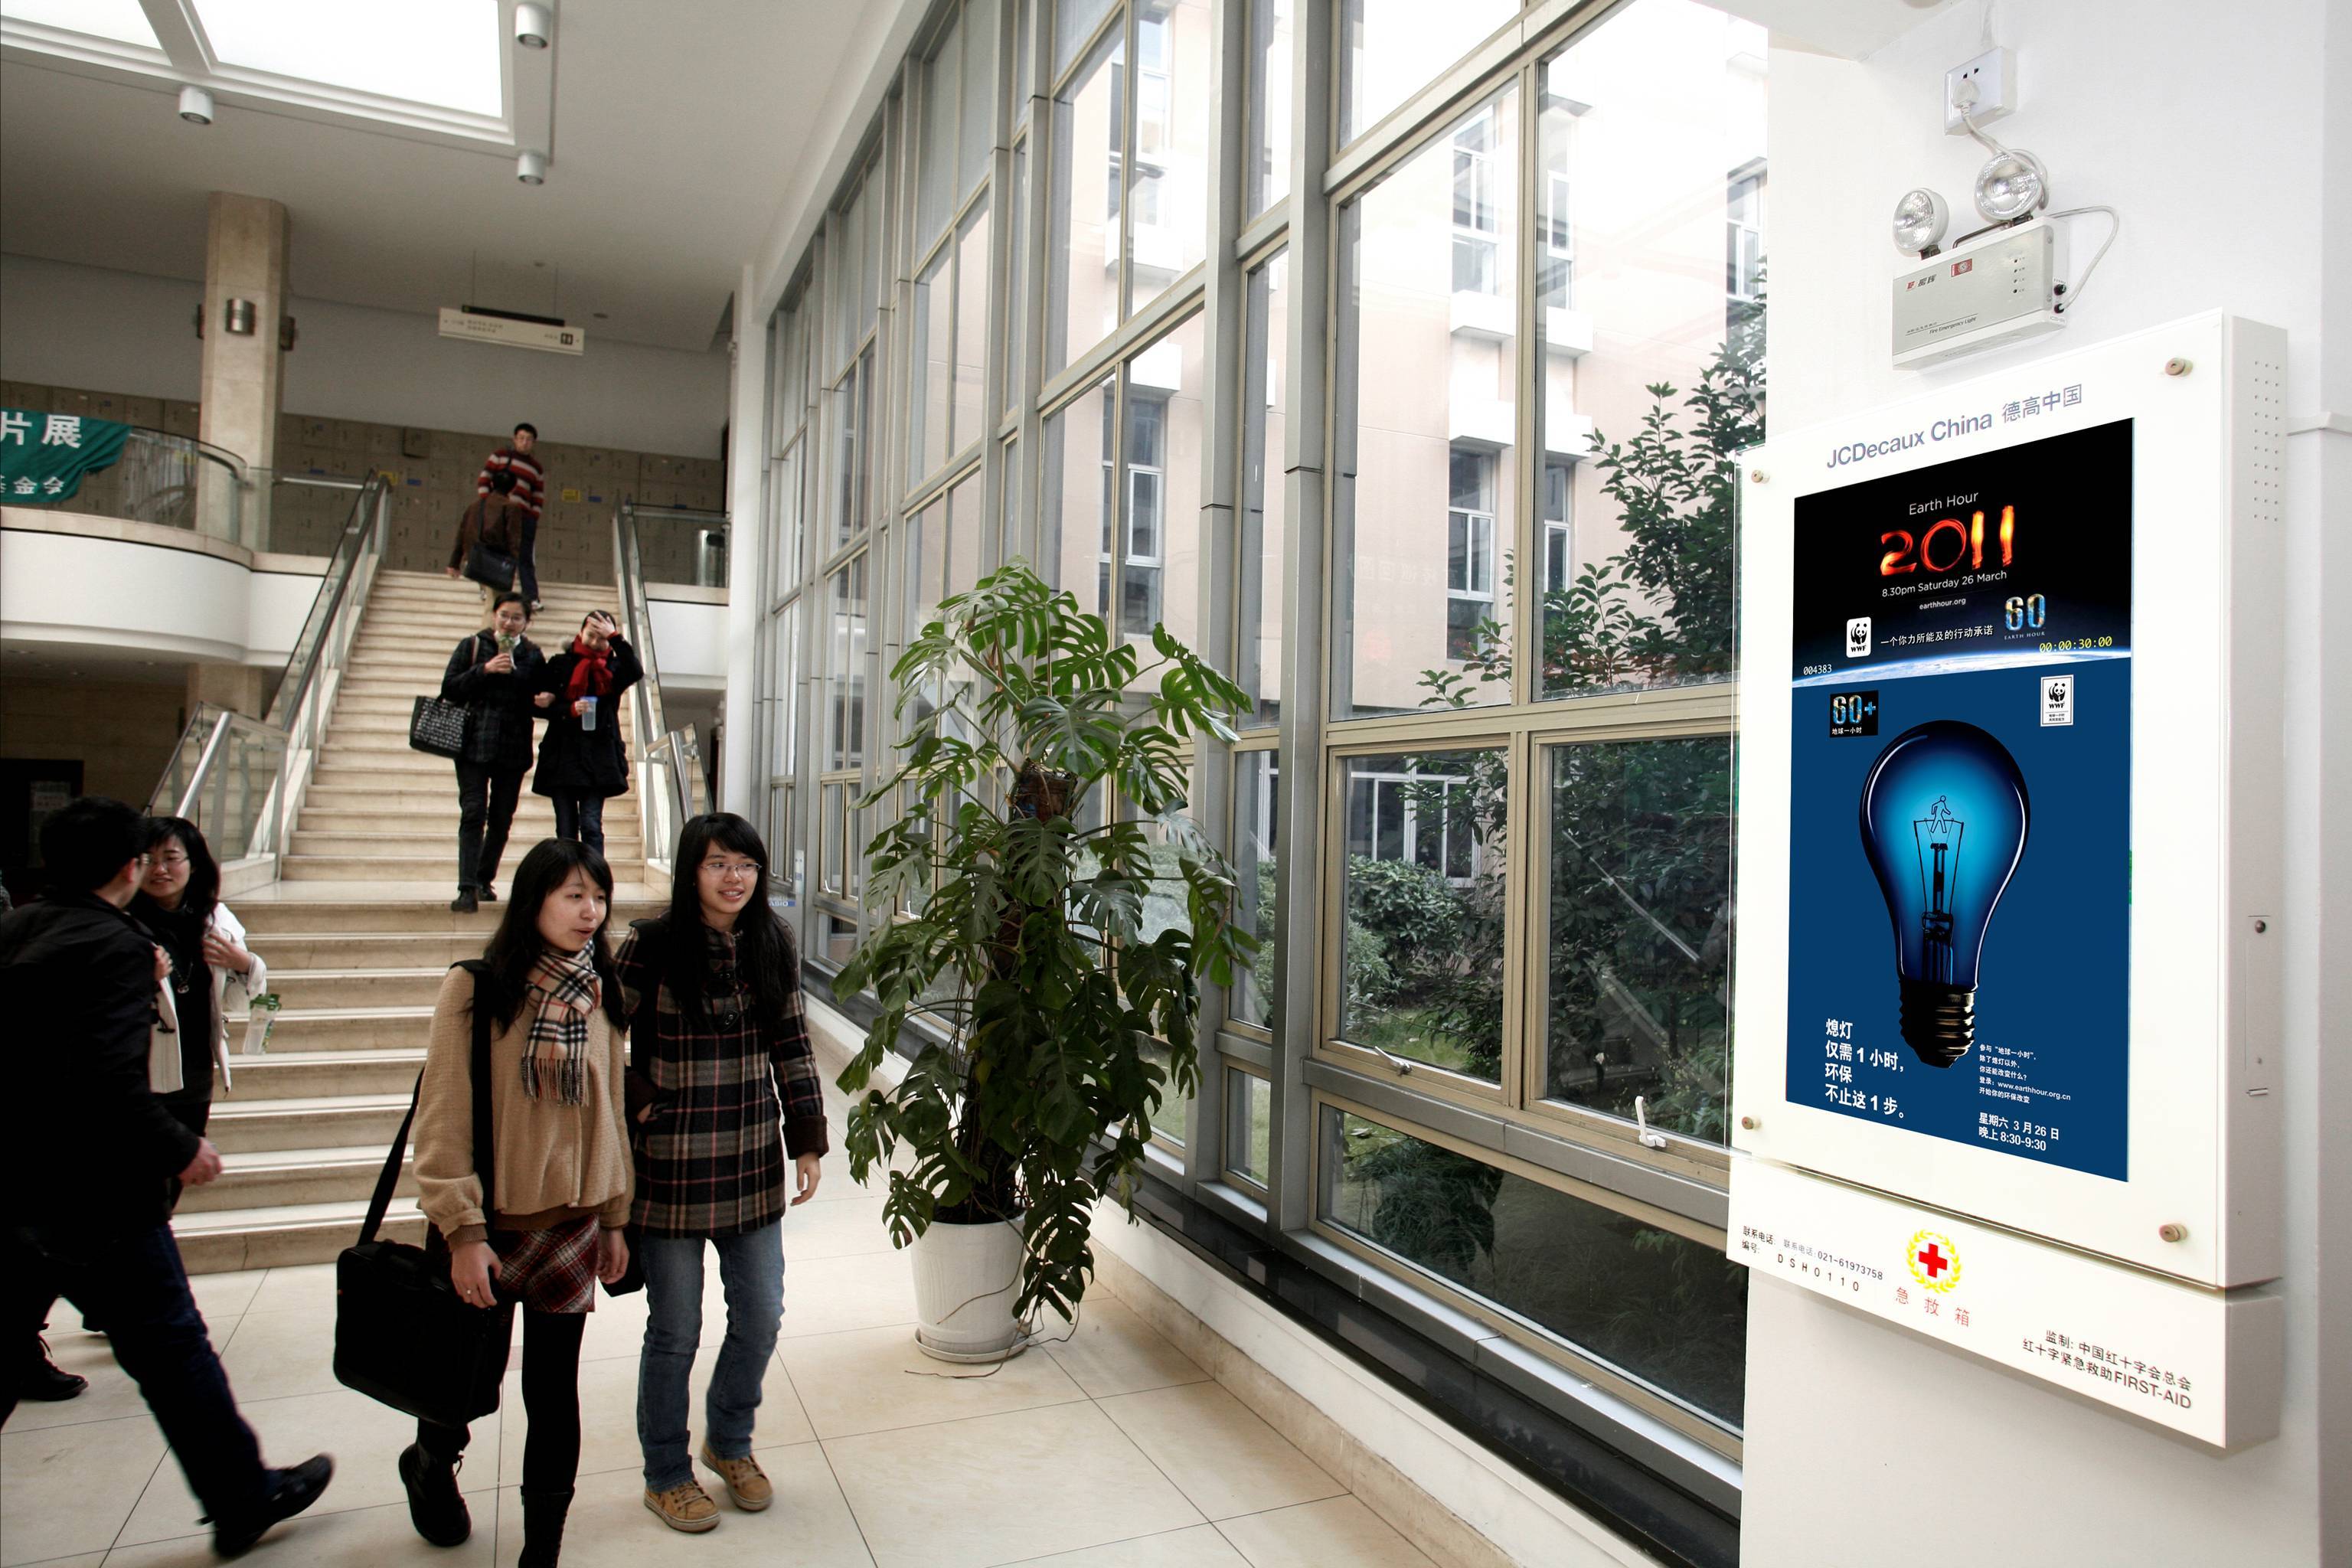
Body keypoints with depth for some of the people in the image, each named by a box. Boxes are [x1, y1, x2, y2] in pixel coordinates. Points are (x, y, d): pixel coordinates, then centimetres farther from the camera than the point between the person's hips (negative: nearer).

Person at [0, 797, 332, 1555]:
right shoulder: (115, 946, -17)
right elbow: (110, 1082, -27)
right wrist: (179, 1150, -14)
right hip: (94, 1205, -7)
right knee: (172, 1351, 6)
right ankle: (244, 1498, 21)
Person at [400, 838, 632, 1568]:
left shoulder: (598, 998, 3)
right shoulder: (474, 991, -10)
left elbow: (609, 1114, 8)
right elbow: (444, 1118, -10)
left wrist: (614, 1221, 9)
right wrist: (462, 1231, -13)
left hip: (570, 1227, 3)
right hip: (487, 1224, -3)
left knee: (554, 1396, 8)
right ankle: (430, 1463, 50)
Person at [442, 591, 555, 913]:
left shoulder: (533, 655, 9)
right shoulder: (472, 645, 4)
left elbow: (539, 699, 13)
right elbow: (449, 689, -3)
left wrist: (546, 701, -10)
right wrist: (485, 669, -15)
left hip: (514, 749, 2)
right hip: (474, 744, -2)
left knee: (502, 819, 8)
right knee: (473, 814, -10)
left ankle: (485, 880, 24)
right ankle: (467, 890, -13)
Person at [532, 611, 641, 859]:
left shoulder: (613, 668, 8)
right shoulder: (559, 665, 9)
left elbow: (636, 672, -14)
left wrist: (615, 638, -14)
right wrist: (570, 709, -15)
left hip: (599, 757, -1)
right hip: (562, 755, 1)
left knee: (591, 825, -8)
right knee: (566, 829, 4)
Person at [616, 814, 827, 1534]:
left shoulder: (773, 944, 1)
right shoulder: (650, 947, -12)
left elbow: (793, 1048, 7)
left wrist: (807, 1140, 5)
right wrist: (637, 1101, -10)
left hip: (753, 1169, 4)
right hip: (672, 1171, -4)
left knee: (761, 1318, 14)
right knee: (675, 1332, 9)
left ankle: (729, 1441, 40)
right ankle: (666, 1475, 33)